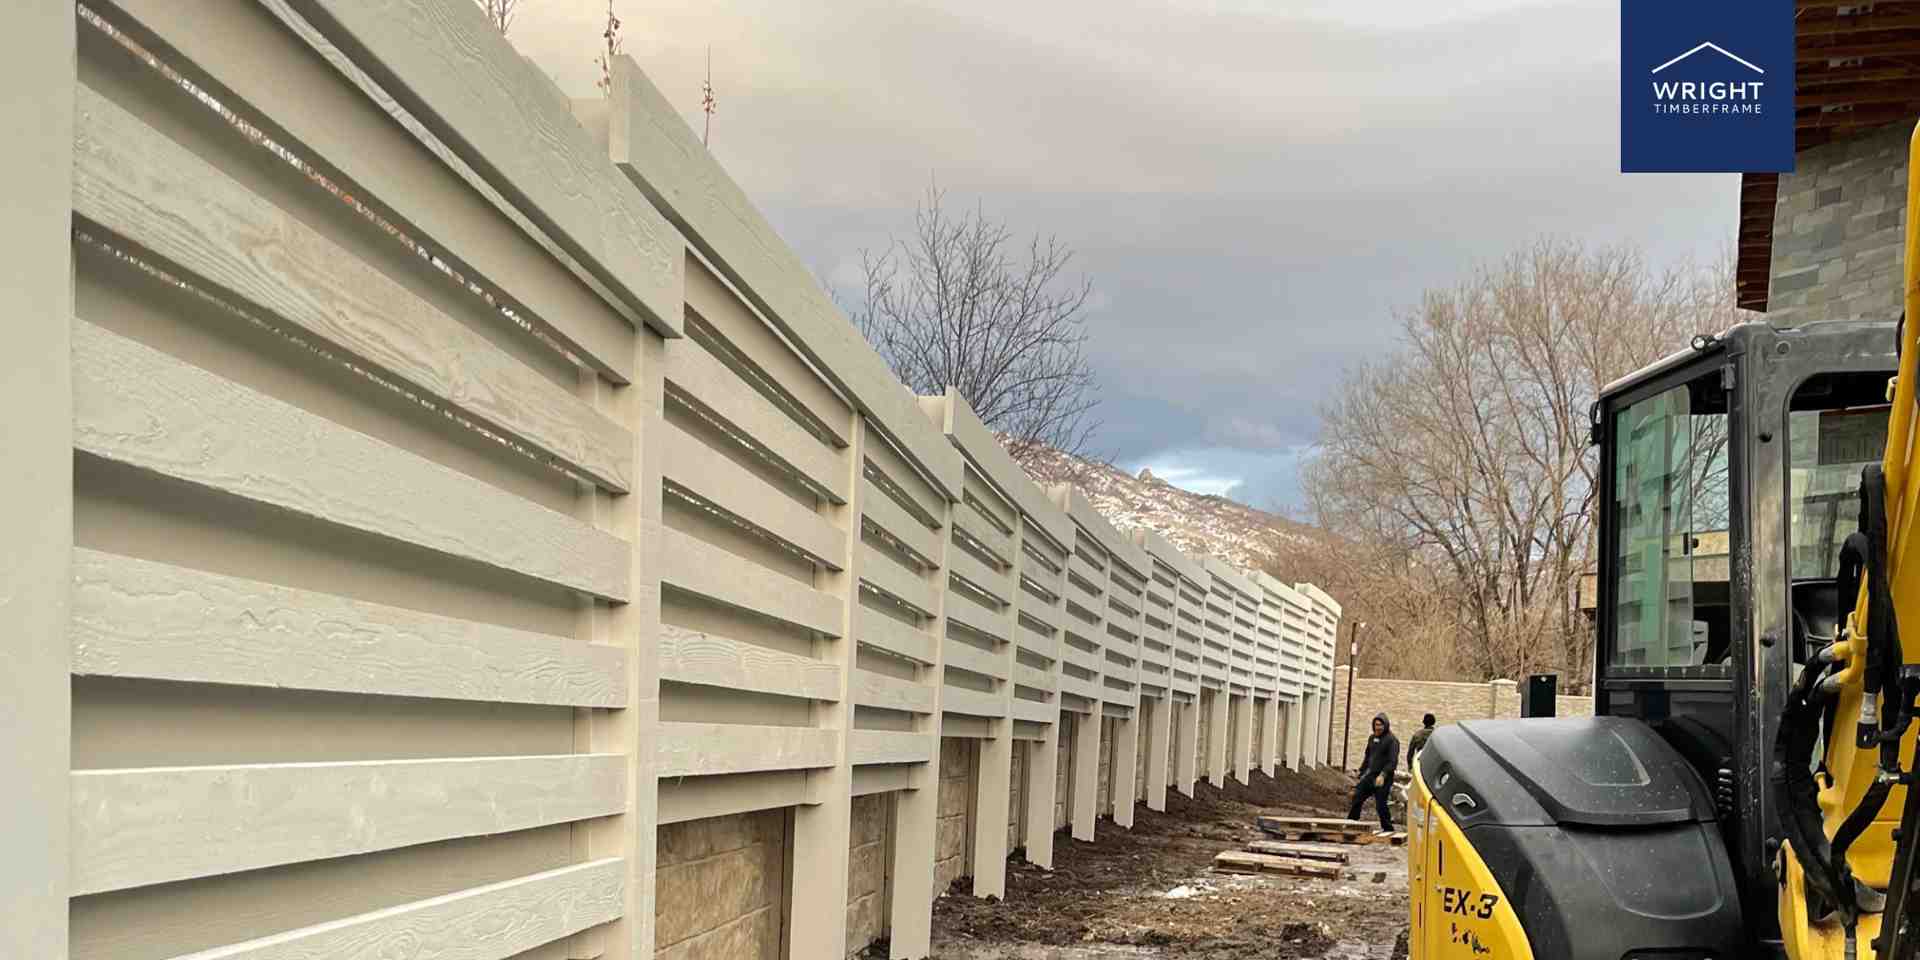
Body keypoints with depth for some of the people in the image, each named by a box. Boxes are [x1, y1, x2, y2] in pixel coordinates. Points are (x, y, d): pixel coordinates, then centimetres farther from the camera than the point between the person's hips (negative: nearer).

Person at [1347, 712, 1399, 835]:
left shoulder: (1391, 740, -10)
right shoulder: (1372, 738, 14)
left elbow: (1393, 761, -18)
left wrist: (1383, 775, -27)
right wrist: (1361, 772, 19)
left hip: (1383, 778, -7)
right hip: (1370, 775, 7)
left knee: (1380, 804, -7)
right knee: (1357, 797, 3)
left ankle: (1388, 829, 7)